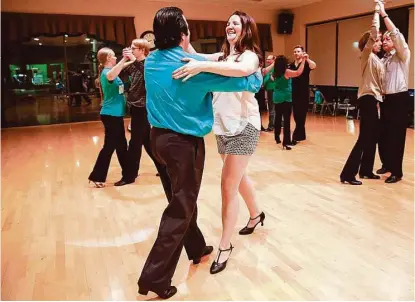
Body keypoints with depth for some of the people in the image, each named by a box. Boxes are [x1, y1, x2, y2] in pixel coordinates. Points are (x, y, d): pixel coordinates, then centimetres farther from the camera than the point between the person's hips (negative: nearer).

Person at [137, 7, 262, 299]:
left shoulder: (151, 62, 3)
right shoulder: (195, 65, -16)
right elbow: (249, 81, -11)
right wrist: (257, 73, 10)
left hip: (159, 137, 8)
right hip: (184, 142, -8)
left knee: (180, 201, 21)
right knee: (180, 209, 3)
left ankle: (196, 248, 42)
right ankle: (155, 277, 7)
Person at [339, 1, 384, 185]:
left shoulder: (376, 59, 20)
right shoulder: (367, 55, -8)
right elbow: (373, 32, -15)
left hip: (374, 99, 10)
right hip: (368, 99, -10)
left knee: (372, 137, 10)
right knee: (364, 138, -12)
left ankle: (366, 170, 19)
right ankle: (347, 174, -11)